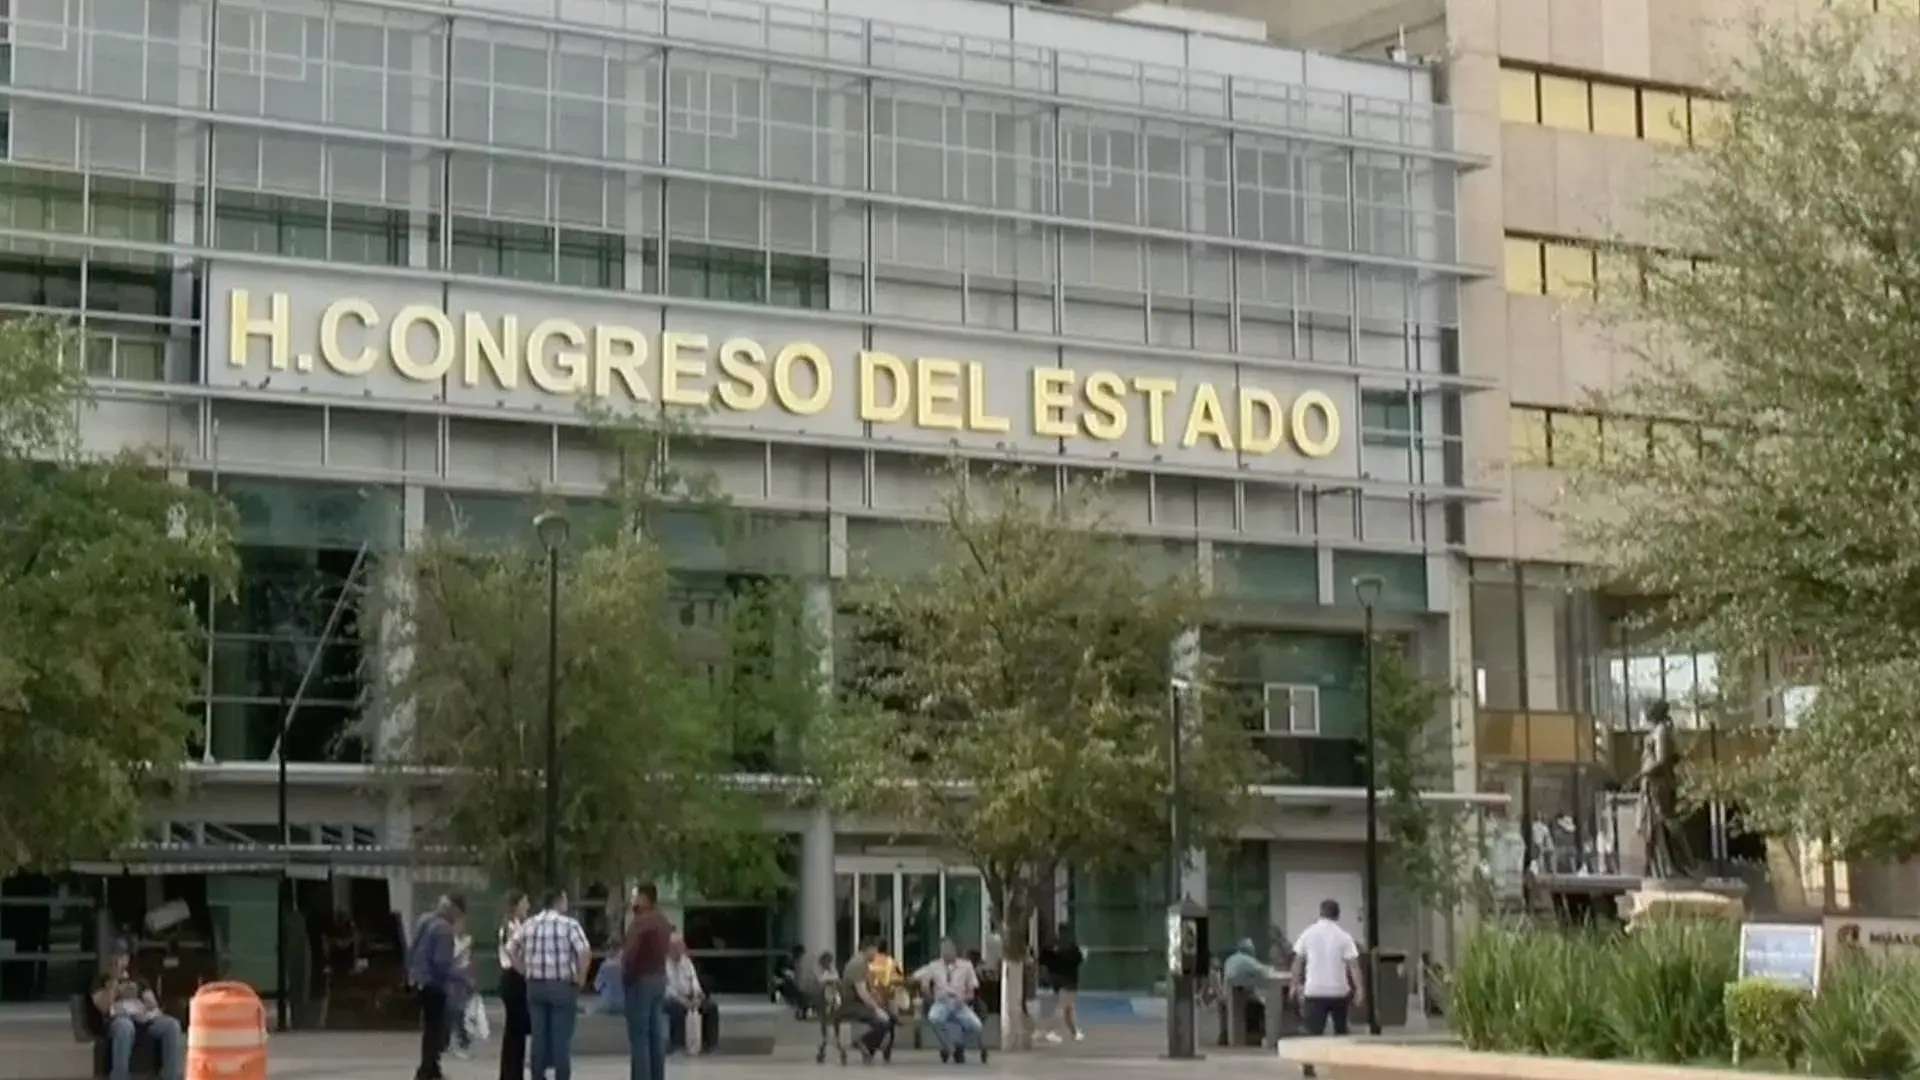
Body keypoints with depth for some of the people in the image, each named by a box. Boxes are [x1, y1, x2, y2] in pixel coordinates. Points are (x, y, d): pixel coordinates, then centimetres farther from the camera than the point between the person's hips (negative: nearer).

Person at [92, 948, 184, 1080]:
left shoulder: (138, 980, 30)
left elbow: (153, 1004, 20)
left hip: (144, 1019, 4)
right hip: (118, 1019, -4)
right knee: (125, 1026, -43)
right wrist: (114, 980, -2)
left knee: (172, 1024, -28)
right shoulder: (101, 981, 17)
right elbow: (104, 1007, -2)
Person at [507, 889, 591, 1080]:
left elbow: (510, 948, 2)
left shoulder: (529, 925, 7)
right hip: (562, 986, -4)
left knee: (539, 1036, 10)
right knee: (561, 1037, 1)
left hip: (535, 986, 4)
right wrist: (581, 977, -6)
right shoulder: (569, 924, -8)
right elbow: (584, 951, -18)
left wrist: (523, 970, 8)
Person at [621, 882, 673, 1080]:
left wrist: (625, 973, -7)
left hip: (640, 980, -9)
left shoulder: (639, 922, -17)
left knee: (639, 1036, -6)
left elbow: (630, 953, -22)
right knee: (657, 1034, 10)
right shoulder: (663, 921, 13)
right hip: (660, 978, 9)